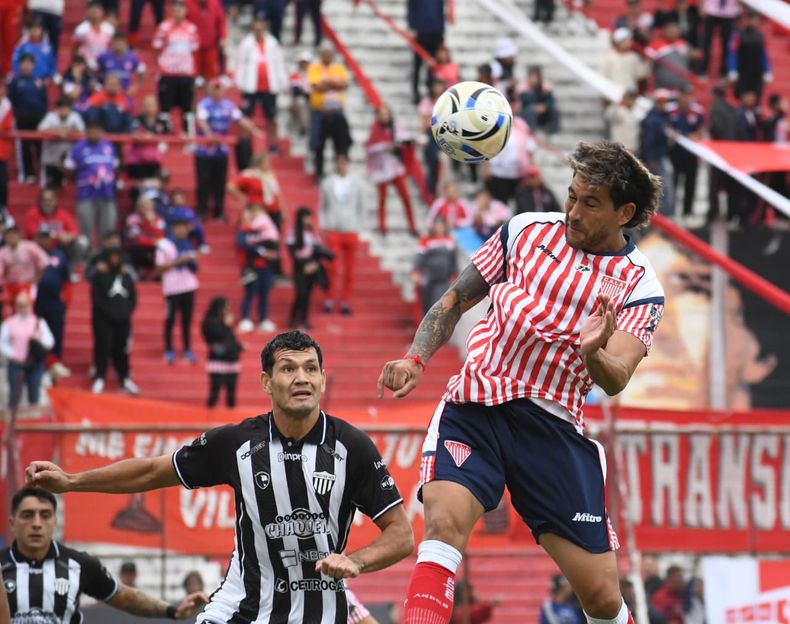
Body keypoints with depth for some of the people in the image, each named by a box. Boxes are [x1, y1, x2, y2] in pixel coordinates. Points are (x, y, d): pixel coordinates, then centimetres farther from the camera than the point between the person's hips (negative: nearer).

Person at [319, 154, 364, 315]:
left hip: (350, 231, 1)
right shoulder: (327, 183, 6)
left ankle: (345, 301, 9)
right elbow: (323, 207, 11)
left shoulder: (356, 184, 8)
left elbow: (361, 208, 12)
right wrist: (324, 226, 1)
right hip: (332, 230, -1)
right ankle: (330, 300, -3)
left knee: (349, 269, 2)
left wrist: (358, 228, 6)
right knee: (332, 267, -10)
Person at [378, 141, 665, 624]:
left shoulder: (640, 286, 1)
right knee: (445, 521, -28)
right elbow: (457, 298, 18)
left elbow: (615, 379, -13)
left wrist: (593, 353, -36)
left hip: (553, 425, 0)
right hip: (474, 405, 1)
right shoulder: (527, 230, 8)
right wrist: (416, 359, 3)